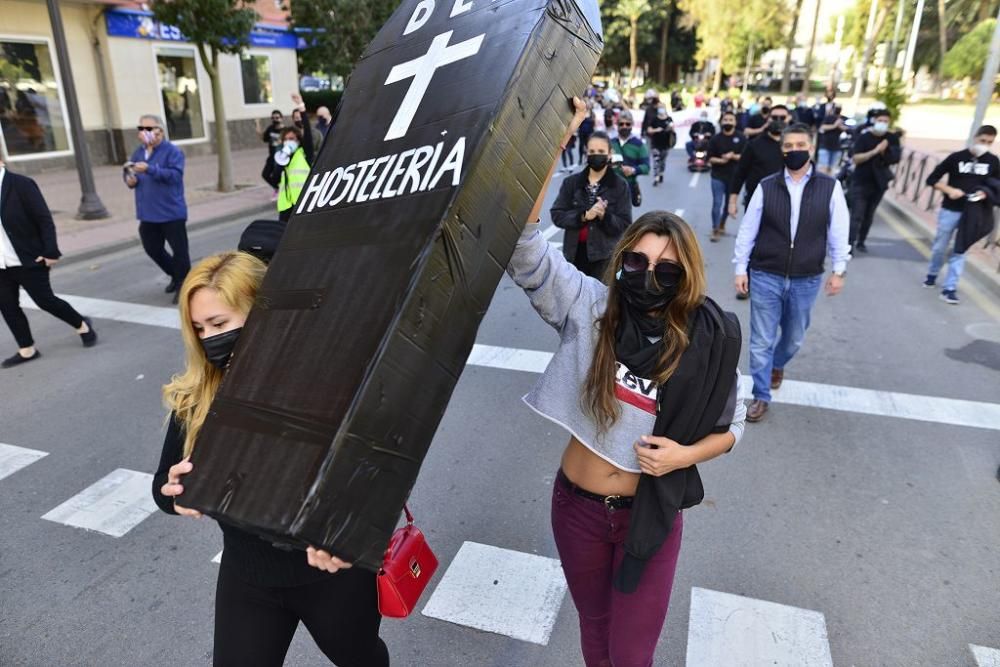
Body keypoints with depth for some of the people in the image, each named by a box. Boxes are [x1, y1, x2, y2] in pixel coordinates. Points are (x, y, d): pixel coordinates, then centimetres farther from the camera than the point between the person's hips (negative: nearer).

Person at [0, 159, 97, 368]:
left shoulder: (21, 184, -12)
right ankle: (27, 350, 19)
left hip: (28, 259, -6)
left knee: (45, 300, 1)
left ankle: (82, 325, 24)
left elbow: (45, 219, -13)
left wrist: (50, 252, -16)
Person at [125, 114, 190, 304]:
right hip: (148, 214, 8)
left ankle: (183, 286, 13)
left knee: (179, 251, 0)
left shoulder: (172, 151, -11)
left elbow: (175, 175, -24)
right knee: (152, 249, 16)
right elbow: (130, 174, 20)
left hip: (171, 212, -7)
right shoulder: (138, 152, 10)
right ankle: (176, 276, 35)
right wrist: (129, 179, -3)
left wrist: (150, 169, -32)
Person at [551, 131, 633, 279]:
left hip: (605, 256, -2)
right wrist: (583, 216, -17)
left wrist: (605, 216, -23)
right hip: (575, 252, 3)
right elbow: (557, 215, -2)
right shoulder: (571, 182, 5)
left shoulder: (620, 185, -2)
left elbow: (625, 224, -4)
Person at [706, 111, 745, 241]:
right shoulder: (715, 139, -2)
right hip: (718, 176, -2)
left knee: (729, 203, 14)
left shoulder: (741, 139, 0)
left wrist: (733, 156, -19)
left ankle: (722, 225, 33)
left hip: (734, 176, 2)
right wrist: (721, 160, -20)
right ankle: (715, 229, -4)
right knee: (717, 203, -8)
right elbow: (710, 158, -2)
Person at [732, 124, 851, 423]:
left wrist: (838, 270, 0)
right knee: (761, 341, 2)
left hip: (806, 280, 1)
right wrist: (741, 268, -3)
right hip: (765, 277, -1)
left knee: (794, 338, 19)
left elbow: (838, 231, 1)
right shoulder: (766, 186, -4)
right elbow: (747, 230, -1)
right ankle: (761, 397, 17)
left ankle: (778, 364, 51)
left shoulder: (830, 187, -3)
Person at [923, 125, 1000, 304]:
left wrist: (985, 193, -11)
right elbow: (932, 179, -5)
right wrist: (949, 190, -19)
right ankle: (932, 274, 35)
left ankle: (949, 288, 4)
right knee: (940, 247, 10)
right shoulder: (956, 157, -7)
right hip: (950, 210, -1)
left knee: (960, 251, 2)